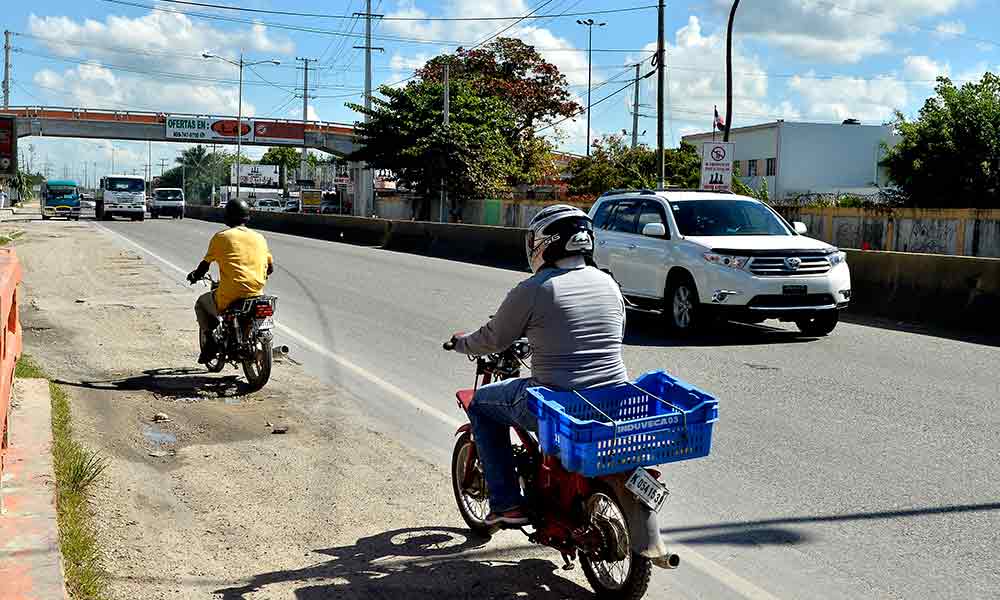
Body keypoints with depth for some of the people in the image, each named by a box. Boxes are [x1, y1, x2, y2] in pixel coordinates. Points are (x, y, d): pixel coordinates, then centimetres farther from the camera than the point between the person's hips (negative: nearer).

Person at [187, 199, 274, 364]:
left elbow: (205, 264, 5)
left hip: (229, 295, -3)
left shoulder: (221, 237, 1)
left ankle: (210, 337, 5)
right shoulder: (259, 238, 11)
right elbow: (270, 267, 15)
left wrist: (195, 275, 26)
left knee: (202, 304, 24)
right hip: (256, 293, 3)